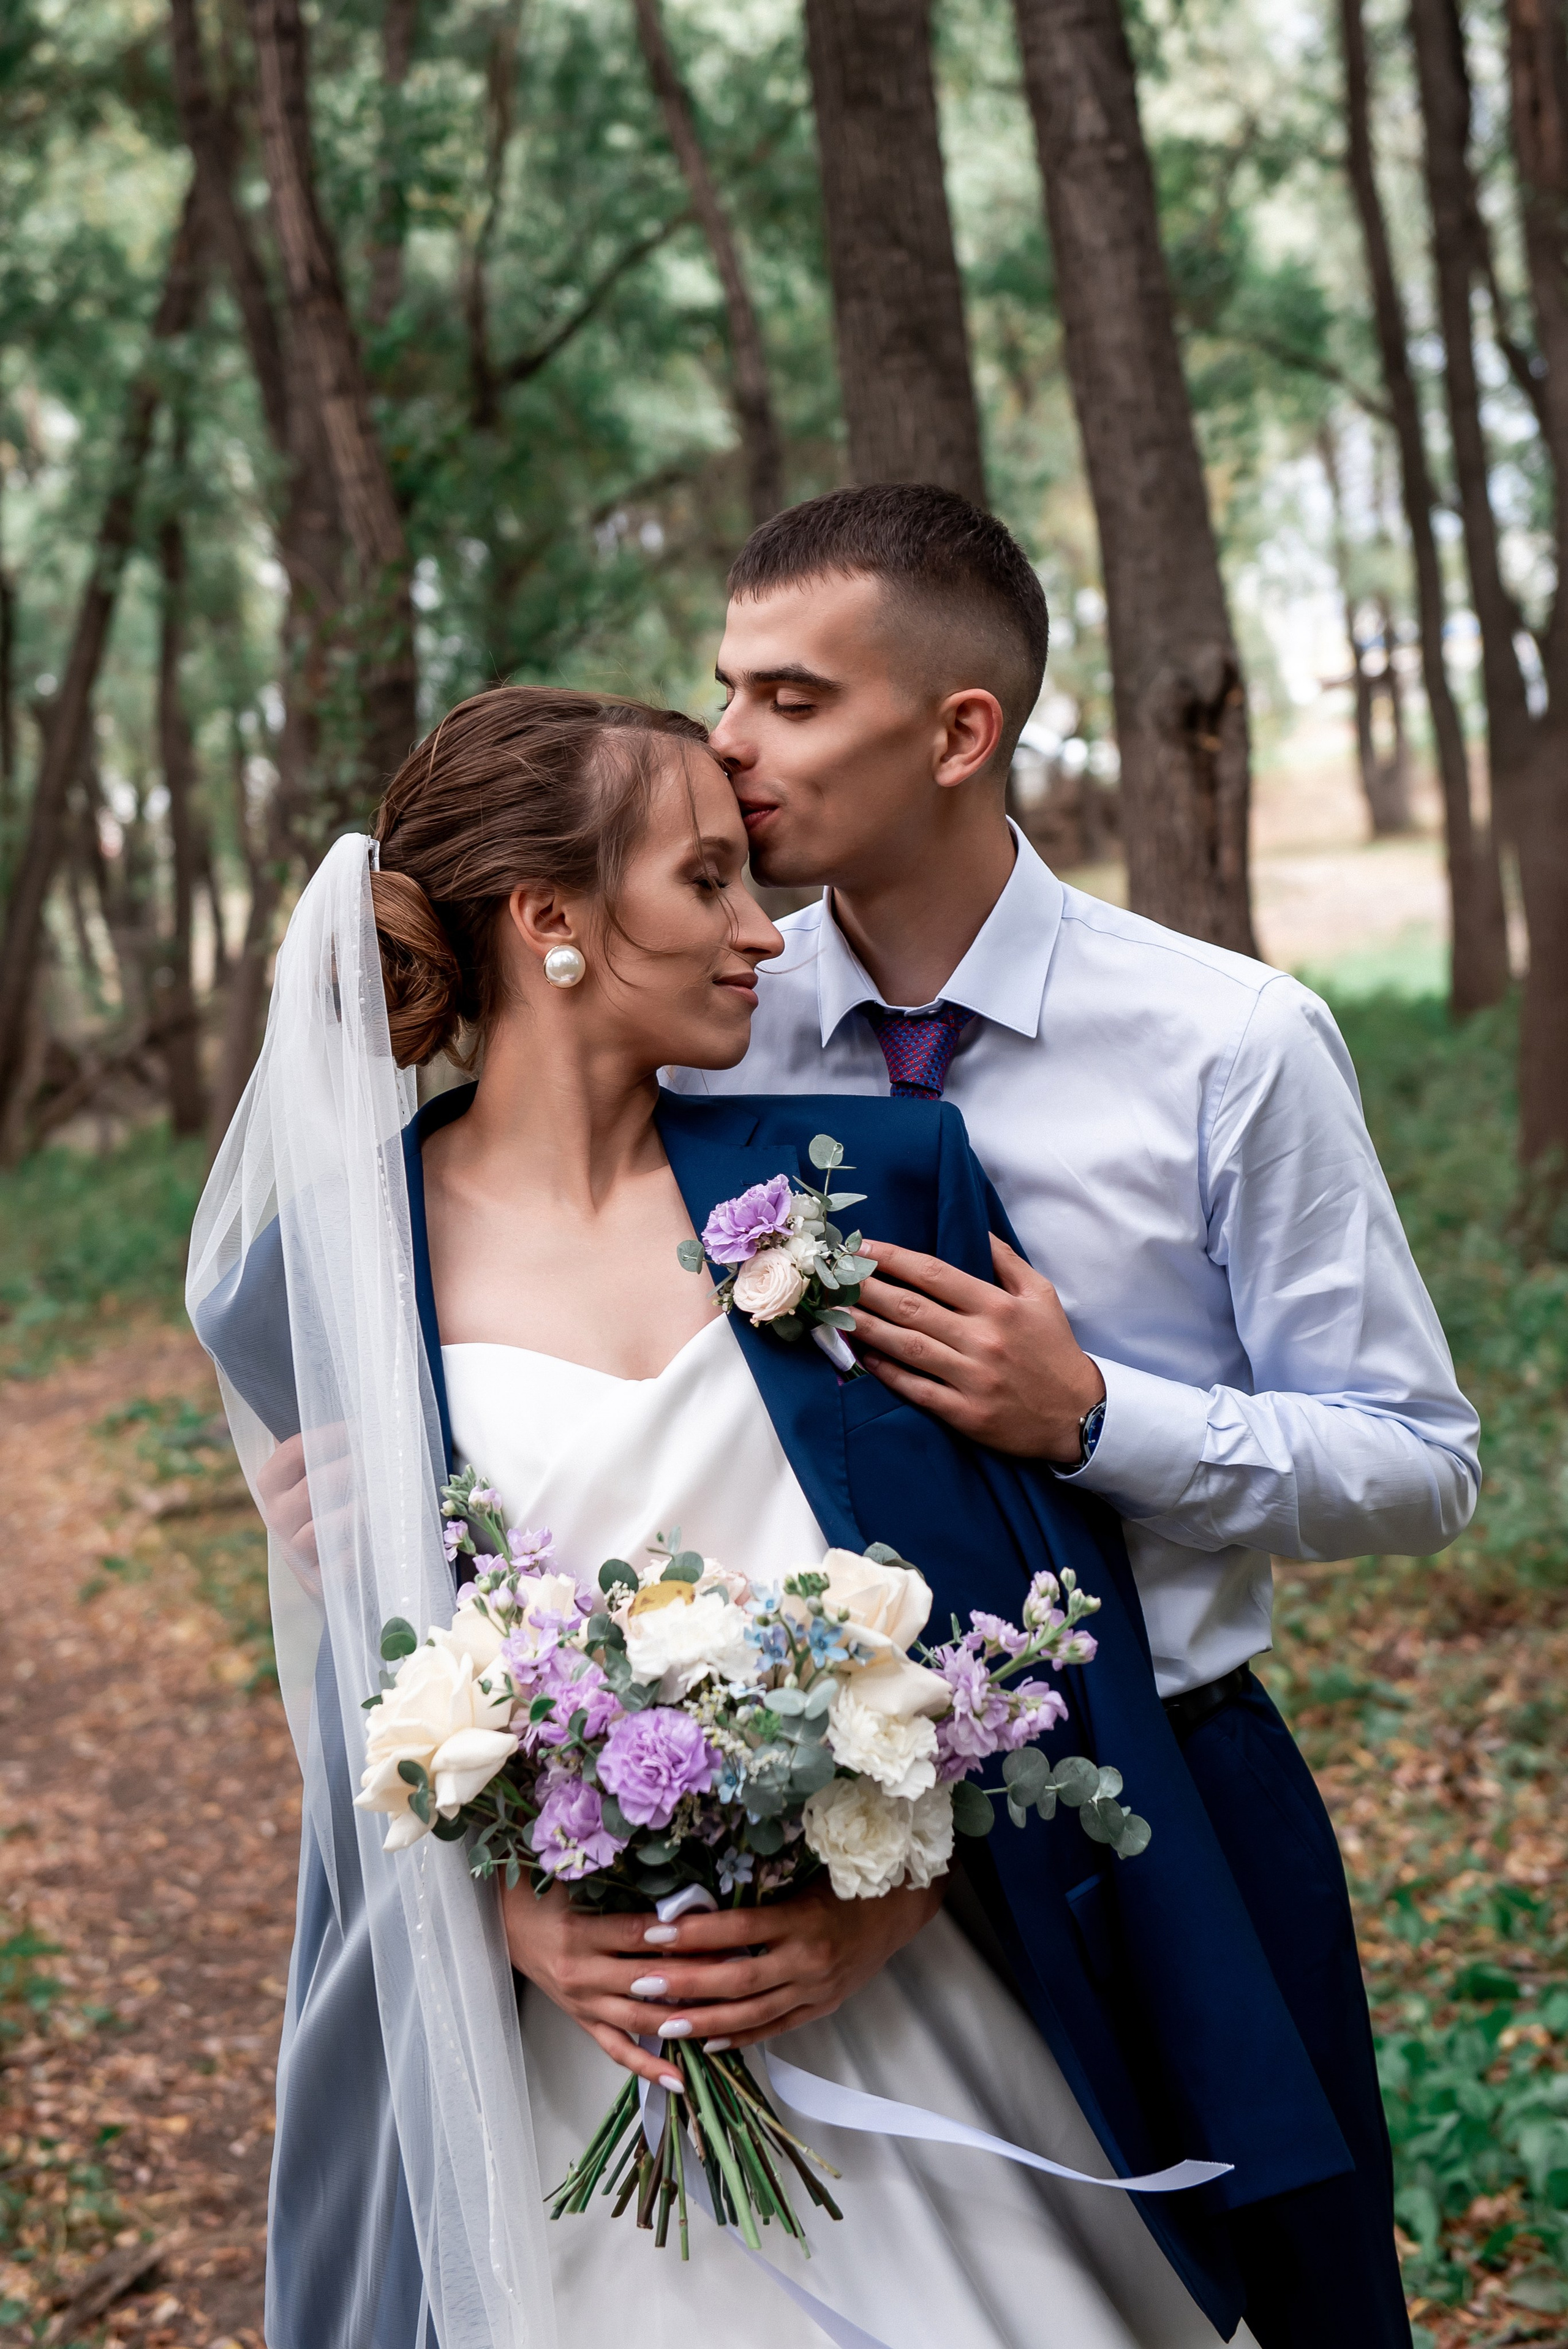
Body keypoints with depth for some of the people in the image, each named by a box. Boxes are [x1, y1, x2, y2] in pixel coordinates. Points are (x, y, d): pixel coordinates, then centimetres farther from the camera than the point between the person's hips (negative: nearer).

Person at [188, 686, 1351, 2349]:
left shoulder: (876, 1174, -2)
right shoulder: (326, 1270, -3)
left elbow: (1042, 1592, -1)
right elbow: (360, 1686, 4)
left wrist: (891, 1900, -12)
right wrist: (512, 1919, -12)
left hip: (914, 2006, 1)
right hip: (551, 2058, -1)